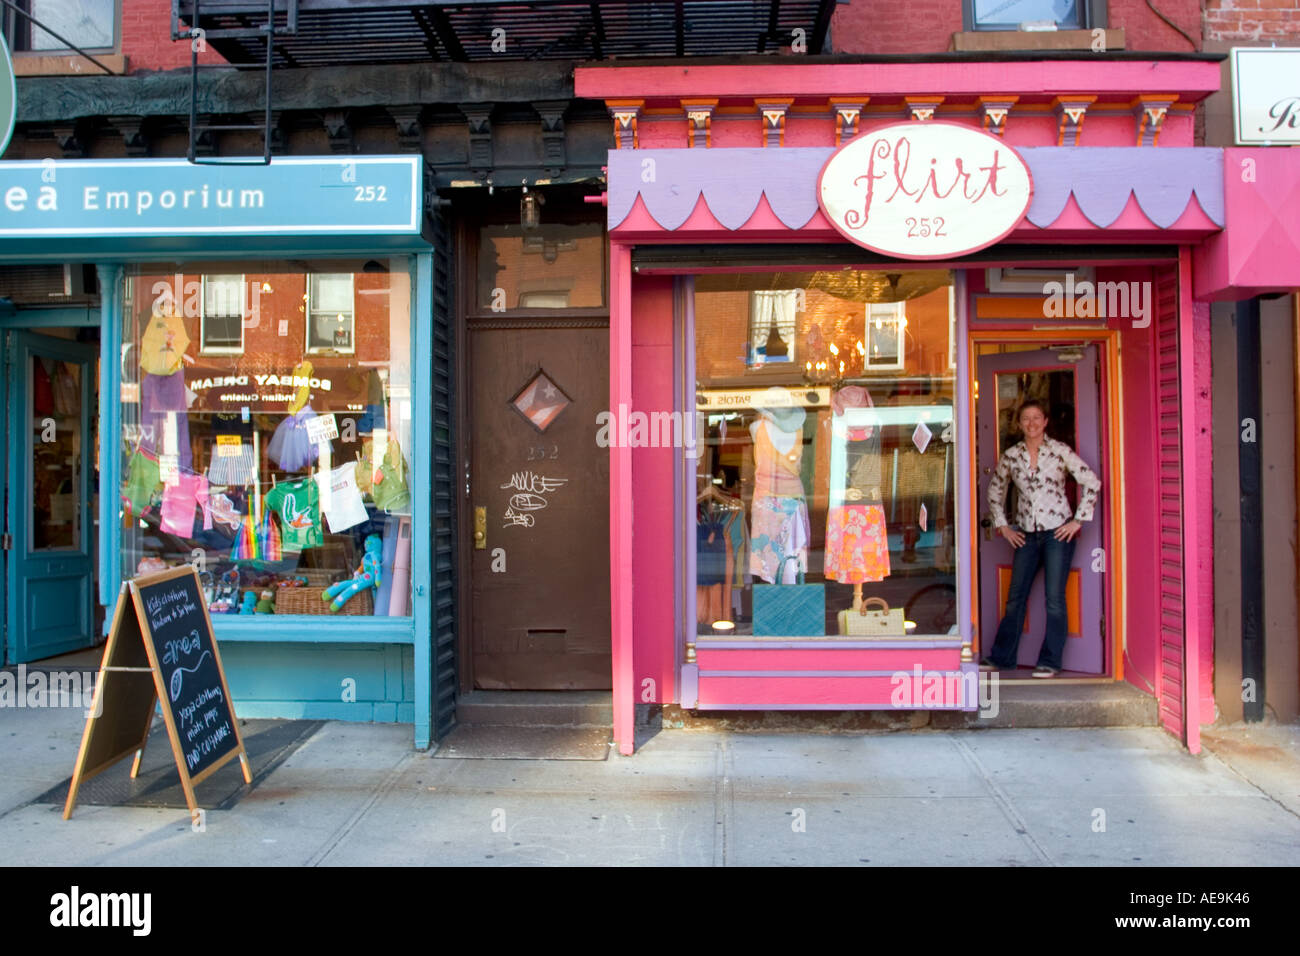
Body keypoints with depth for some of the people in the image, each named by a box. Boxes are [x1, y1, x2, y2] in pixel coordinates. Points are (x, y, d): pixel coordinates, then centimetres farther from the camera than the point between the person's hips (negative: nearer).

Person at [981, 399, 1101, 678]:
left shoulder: (1059, 451, -4)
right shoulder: (1010, 456, 5)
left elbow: (1092, 482, -3)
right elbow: (995, 490, 18)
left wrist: (1078, 520, -6)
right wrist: (1002, 525, 10)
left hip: (1058, 532, -3)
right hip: (1027, 535, 3)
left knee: (1054, 599, -1)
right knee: (1015, 597, 8)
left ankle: (1050, 661, 9)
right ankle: (1001, 657, 17)